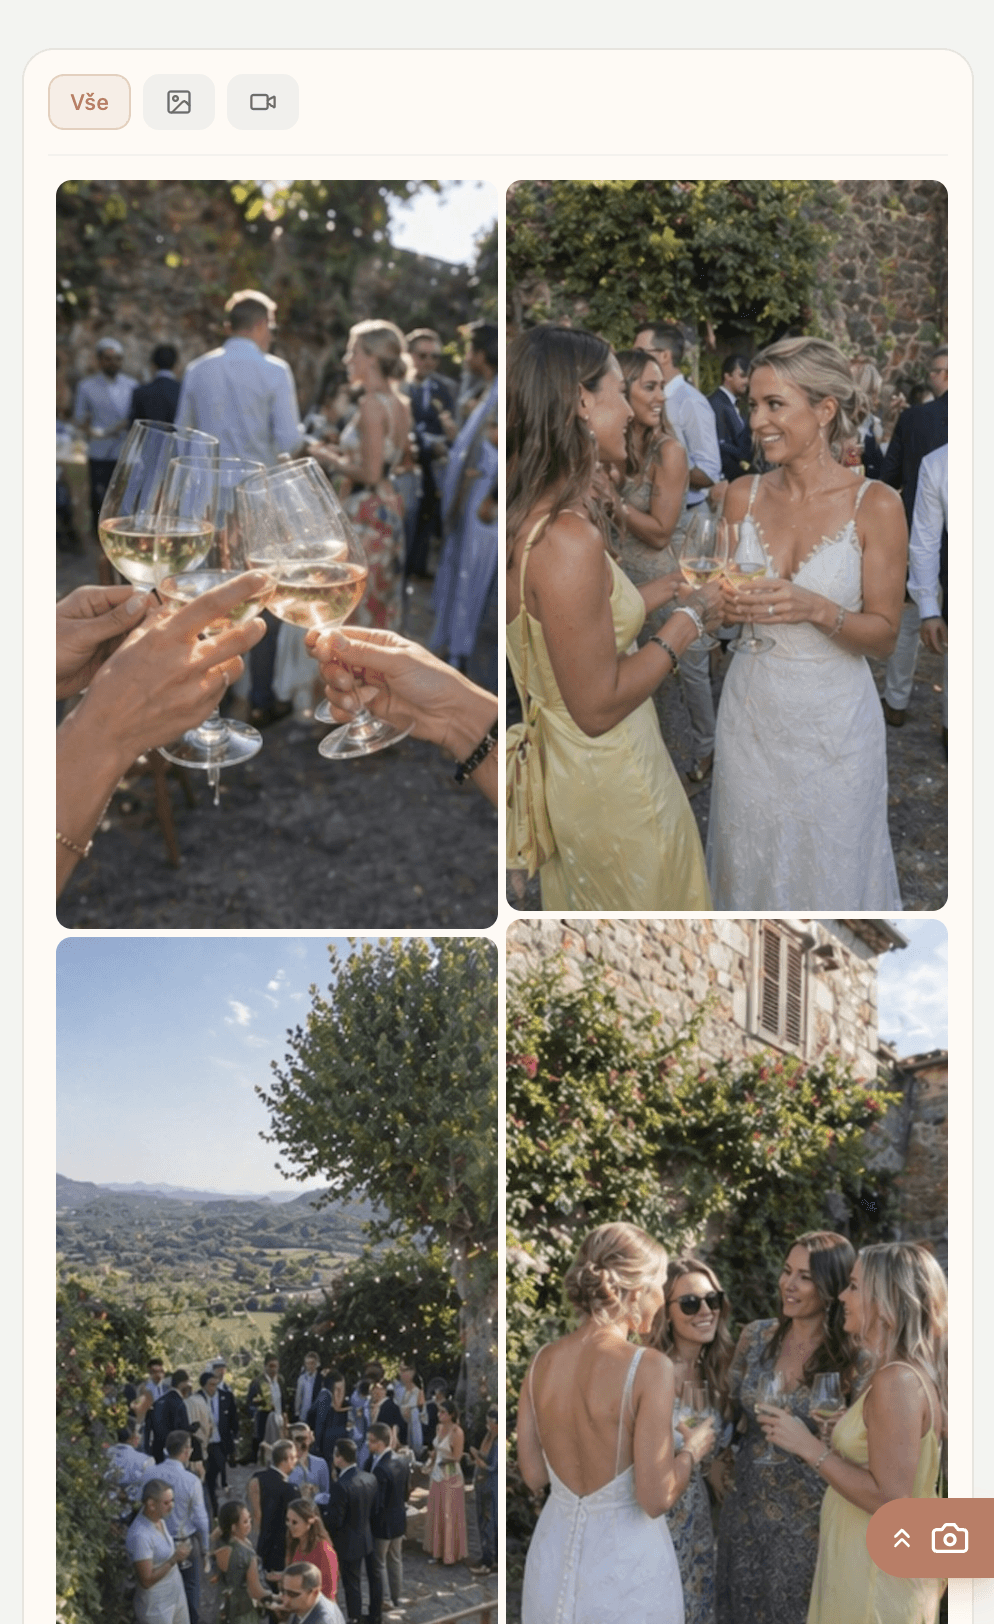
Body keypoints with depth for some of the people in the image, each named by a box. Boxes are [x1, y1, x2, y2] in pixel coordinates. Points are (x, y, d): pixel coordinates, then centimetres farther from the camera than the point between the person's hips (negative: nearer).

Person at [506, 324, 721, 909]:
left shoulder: (534, 516, 0)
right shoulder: (569, 540, -31)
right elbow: (598, 706, -26)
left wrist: (670, 588, 11)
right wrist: (690, 620, -16)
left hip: (566, 767, 9)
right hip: (610, 788, -9)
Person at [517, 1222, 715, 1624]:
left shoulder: (541, 1361, -3)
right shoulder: (648, 1367, -19)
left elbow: (534, 1475, 5)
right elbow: (656, 1499, -18)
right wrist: (692, 1451, 1)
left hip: (553, 1557, 5)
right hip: (626, 1568, -5)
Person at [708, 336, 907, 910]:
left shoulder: (875, 505, -12)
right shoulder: (744, 495, 0)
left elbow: (884, 635, -9)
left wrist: (816, 609, -27)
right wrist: (729, 604, -14)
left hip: (833, 718, -3)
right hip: (752, 708, 3)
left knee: (829, 872, 10)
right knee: (749, 863, 14)